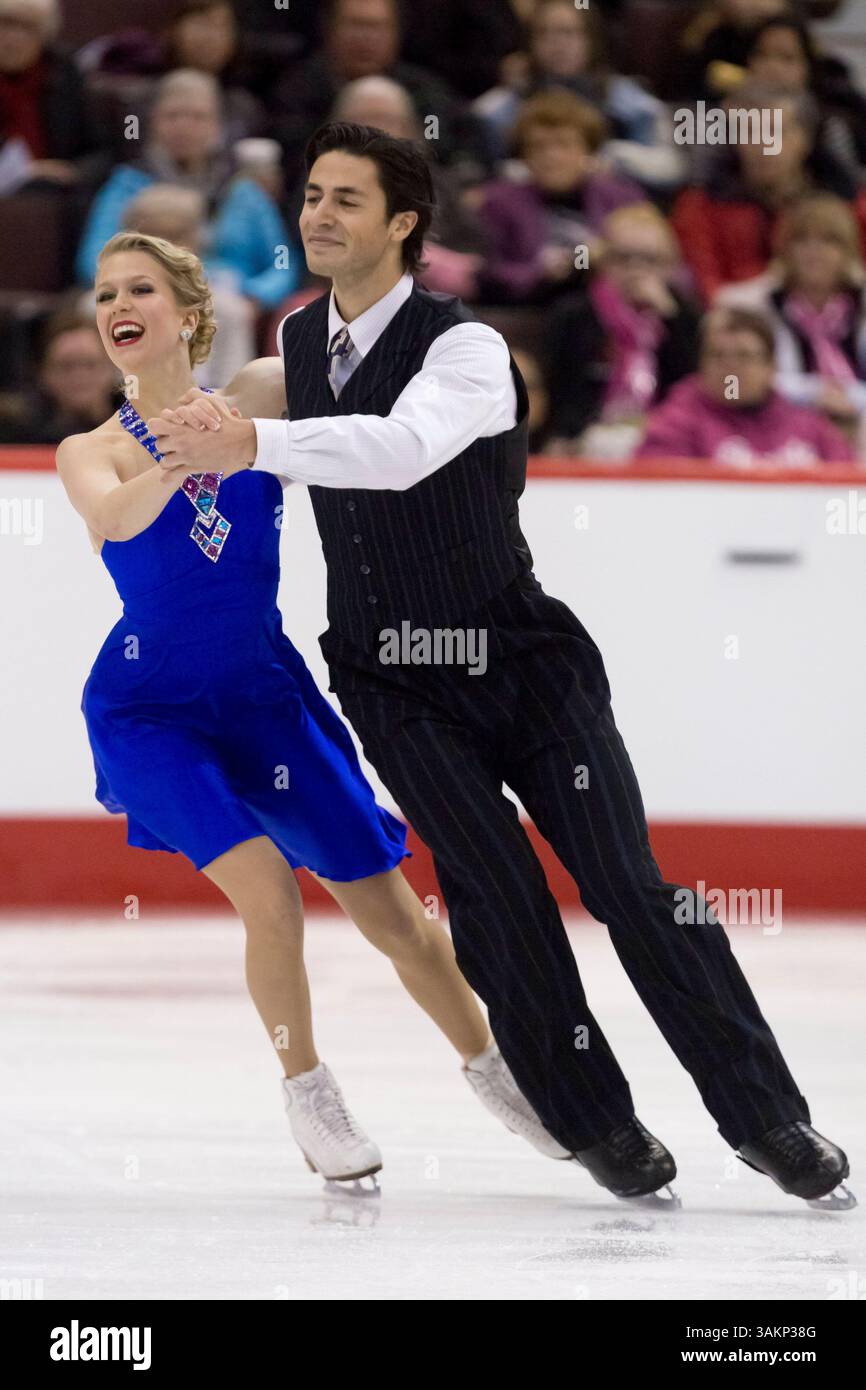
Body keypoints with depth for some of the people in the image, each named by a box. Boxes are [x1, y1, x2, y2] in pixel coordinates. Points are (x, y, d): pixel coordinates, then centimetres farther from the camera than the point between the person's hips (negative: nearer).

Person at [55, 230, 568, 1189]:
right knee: (269, 899, -20)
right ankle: (306, 1090, 4)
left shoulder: (264, 405, 0)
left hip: (264, 696, 2)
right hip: (152, 708, -2)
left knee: (390, 911, 6)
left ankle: (489, 1068, 29)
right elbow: (113, 516, -26)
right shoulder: (92, 454, -3)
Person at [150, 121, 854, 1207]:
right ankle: (594, 1124, 5)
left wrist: (251, 444, -49)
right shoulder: (297, 340, 4)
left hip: (518, 658, -4)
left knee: (628, 887, -7)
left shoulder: (464, 349, -17)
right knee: (496, 900, -11)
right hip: (394, 686, 4)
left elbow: (404, 450, -39)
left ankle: (766, 1119, 3)